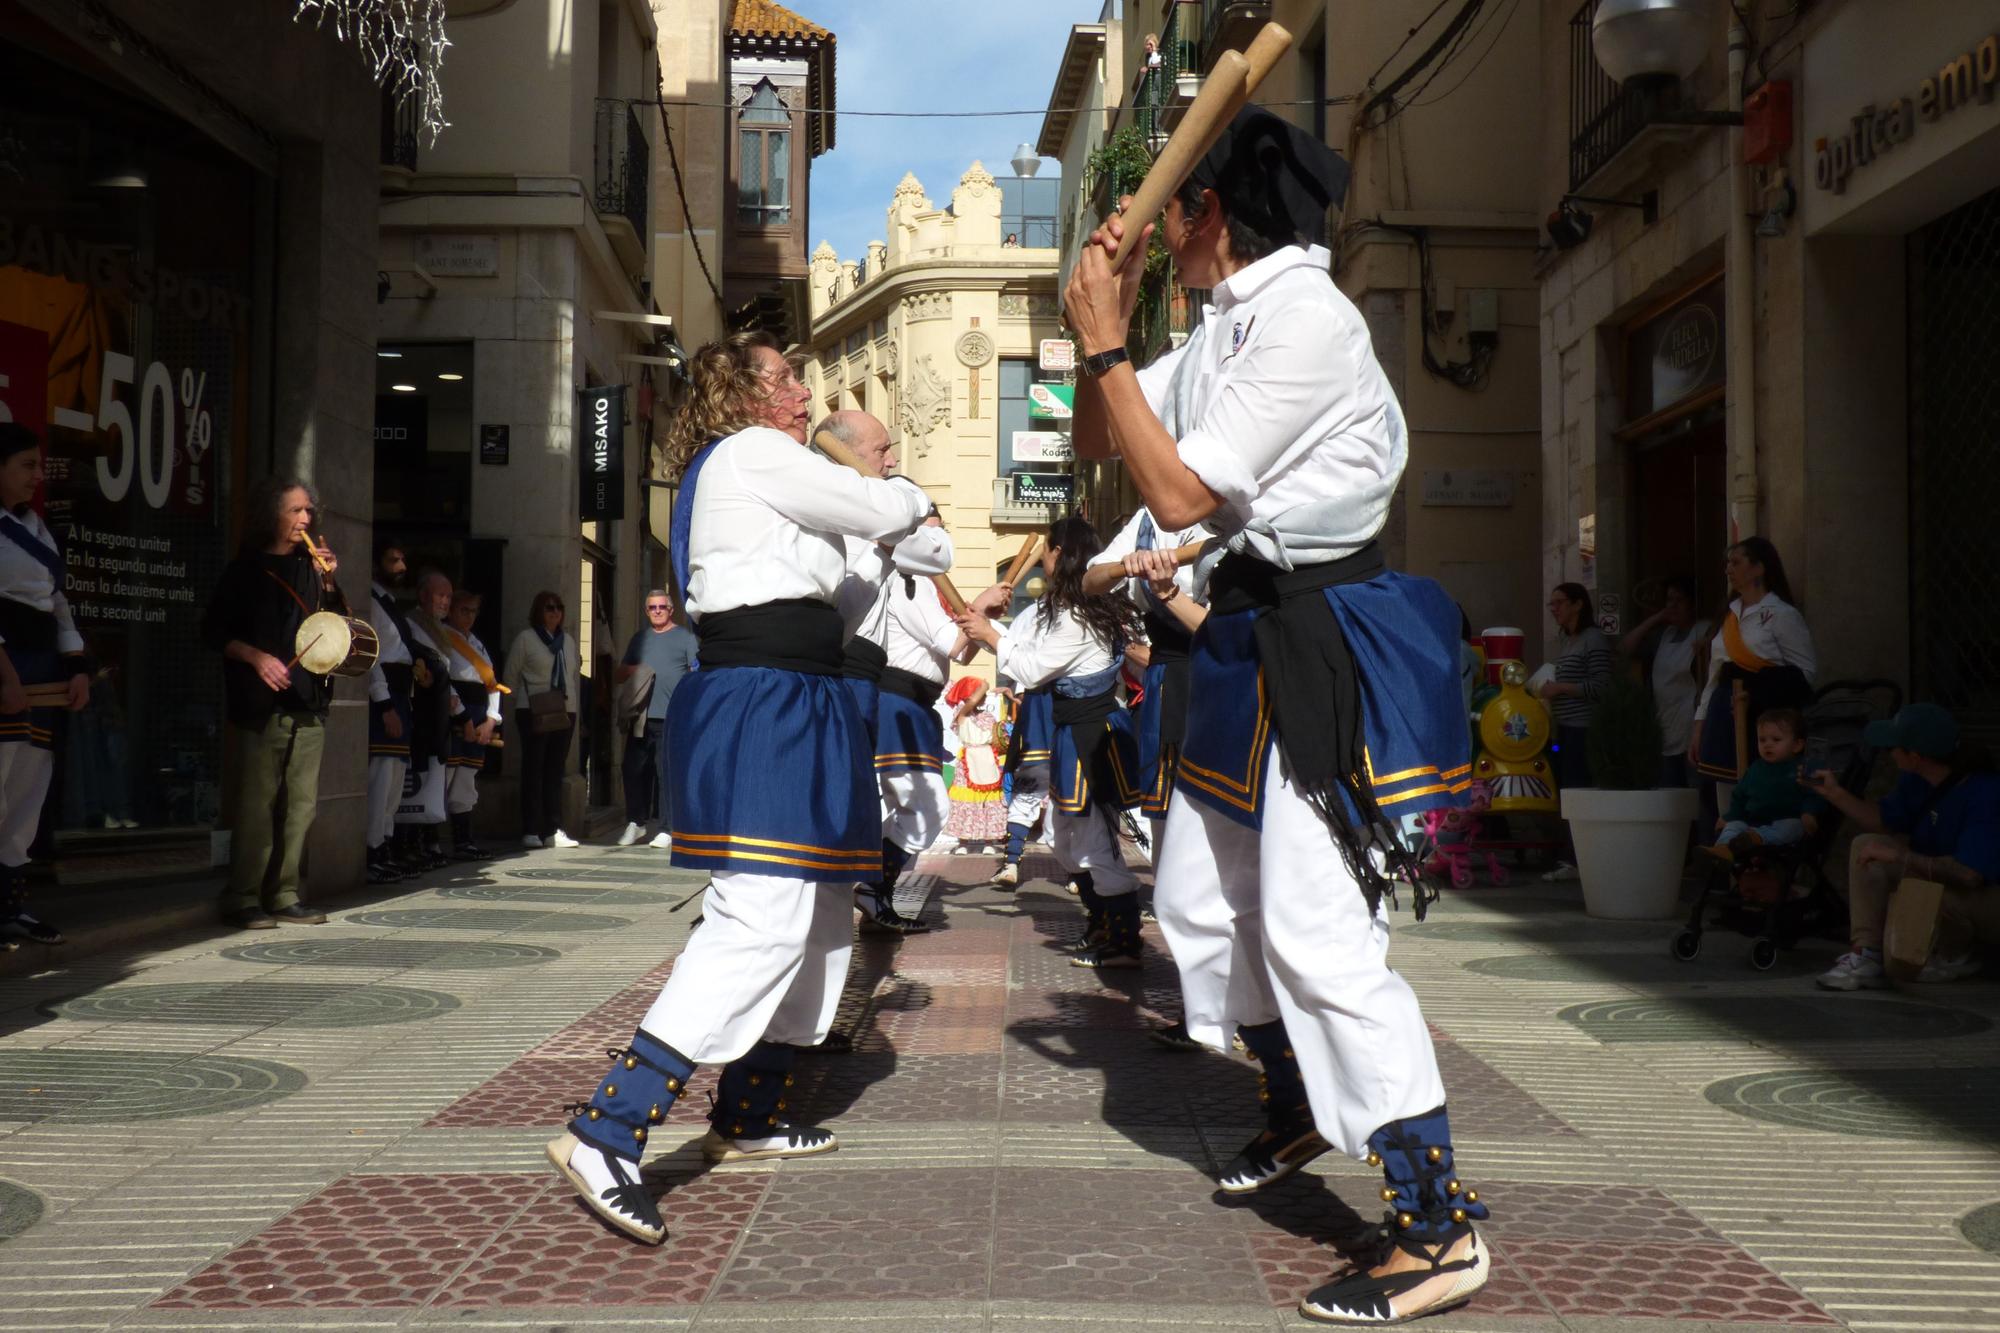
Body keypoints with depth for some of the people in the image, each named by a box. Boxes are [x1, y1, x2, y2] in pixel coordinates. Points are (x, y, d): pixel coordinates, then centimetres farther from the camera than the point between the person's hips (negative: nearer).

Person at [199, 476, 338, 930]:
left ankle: (284, 896, 10)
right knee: (257, 803, -6)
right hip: (262, 705, -4)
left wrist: (329, 583, 0)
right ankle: (243, 899, 0)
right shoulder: (246, 569, 4)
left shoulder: (310, 567, 16)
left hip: (309, 704, 5)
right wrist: (257, 657, -12)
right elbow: (214, 631, 2)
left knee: (300, 804, 3)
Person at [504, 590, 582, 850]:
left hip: (565, 713, 5)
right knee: (533, 770, -3)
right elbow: (510, 676, 3)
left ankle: (554, 830, 8)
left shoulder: (568, 640, 15)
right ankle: (531, 831, 0)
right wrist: (522, 703, 4)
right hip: (533, 714, -5)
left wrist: (574, 707, 11)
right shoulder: (525, 638, 0)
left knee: (556, 771, 6)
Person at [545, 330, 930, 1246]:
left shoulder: (746, 470, 23)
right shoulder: (751, 452, -6)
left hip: (787, 710, 11)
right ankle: (606, 1134, -22)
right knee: (760, 921, -18)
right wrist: (917, 501, 16)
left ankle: (747, 1117, 25)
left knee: (817, 916, 16)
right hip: (764, 710, -11)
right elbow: (879, 511, -4)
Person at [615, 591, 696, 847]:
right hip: (641, 717, 4)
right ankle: (635, 823, 15)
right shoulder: (639, 639, 20)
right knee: (634, 770, 2)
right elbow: (620, 675, 26)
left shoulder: (685, 637, 7)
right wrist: (632, 670, 2)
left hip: (672, 718, -4)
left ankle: (664, 829, 2)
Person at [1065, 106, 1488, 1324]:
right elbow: (1097, 443, 19)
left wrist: (1106, 344, -11)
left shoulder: (1307, 318, -16)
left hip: (1329, 649, -10)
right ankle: (1301, 1118, 36)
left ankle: (1441, 1228, -4)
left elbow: (1180, 494, -19)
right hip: (1260, 640, 10)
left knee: (1319, 930, -13)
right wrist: (1108, 325, 5)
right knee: (1202, 898, 16)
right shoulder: (1229, 326, 13)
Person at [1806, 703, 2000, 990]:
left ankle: (1955, 956, -1)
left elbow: (1968, 874, -40)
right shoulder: (1918, 781, -5)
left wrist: (1898, 855, -35)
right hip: (1945, 879, 8)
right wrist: (1835, 794, -1)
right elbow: (1884, 821, 11)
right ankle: (1867, 955, -13)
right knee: (1866, 845, -7)